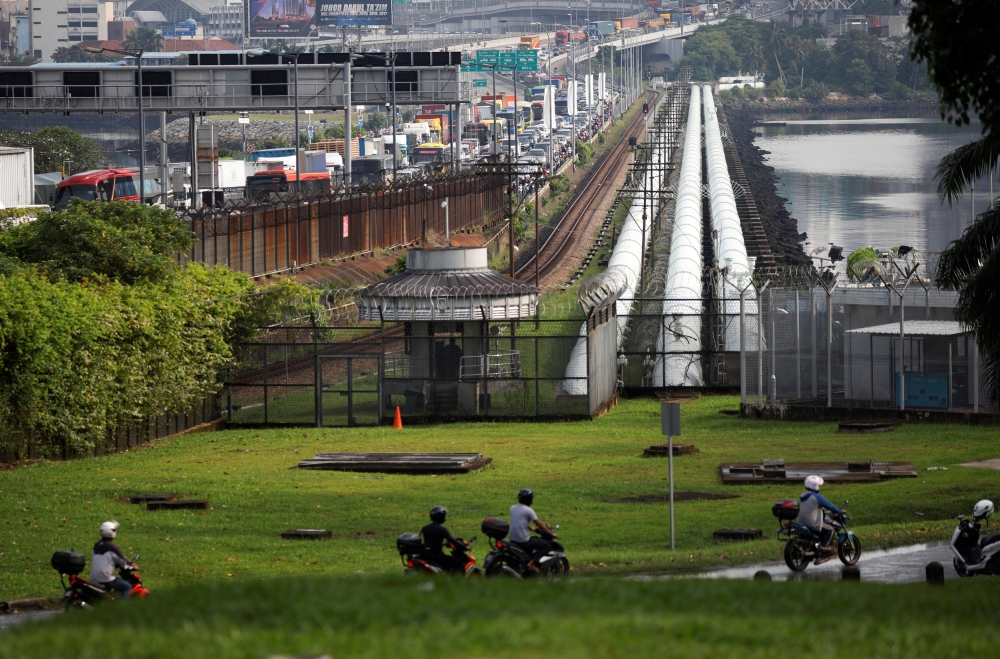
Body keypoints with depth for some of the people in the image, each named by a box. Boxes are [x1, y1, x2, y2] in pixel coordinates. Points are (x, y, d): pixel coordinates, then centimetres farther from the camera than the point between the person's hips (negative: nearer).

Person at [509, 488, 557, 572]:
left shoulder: (513, 508, 9)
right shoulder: (528, 510, -12)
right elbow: (540, 524, -8)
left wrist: (532, 528, 35)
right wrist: (552, 534, 2)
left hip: (513, 540, 8)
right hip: (523, 541, -8)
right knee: (548, 545, -2)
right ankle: (532, 563, -14)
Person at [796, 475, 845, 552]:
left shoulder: (802, 496, 11)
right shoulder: (817, 497, -16)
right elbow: (829, 506, -11)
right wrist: (840, 512, 3)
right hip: (812, 524, -9)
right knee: (830, 529, 3)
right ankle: (824, 546, -6)